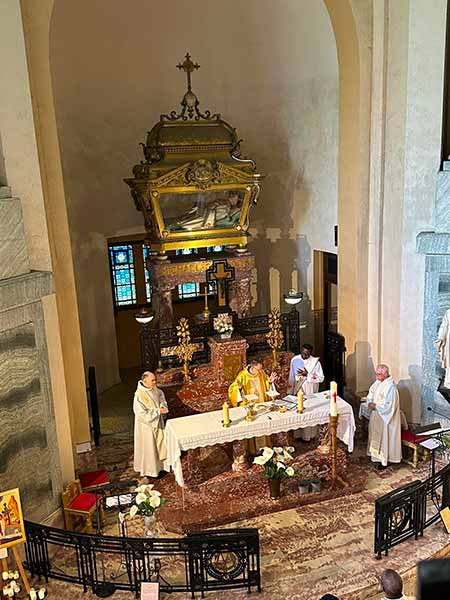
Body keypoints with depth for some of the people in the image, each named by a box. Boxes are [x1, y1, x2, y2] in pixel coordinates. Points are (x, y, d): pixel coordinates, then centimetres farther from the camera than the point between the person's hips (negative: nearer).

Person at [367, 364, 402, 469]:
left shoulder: (391, 387, -25)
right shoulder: (378, 382, 0)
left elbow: (389, 406, -27)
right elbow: (370, 394, 10)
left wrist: (375, 406, -21)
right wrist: (370, 403, -9)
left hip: (385, 417, -8)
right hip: (376, 415, 8)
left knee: (384, 437, 5)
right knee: (376, 434, 21)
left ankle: (385, 459, 20)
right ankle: (376, 454, 38)